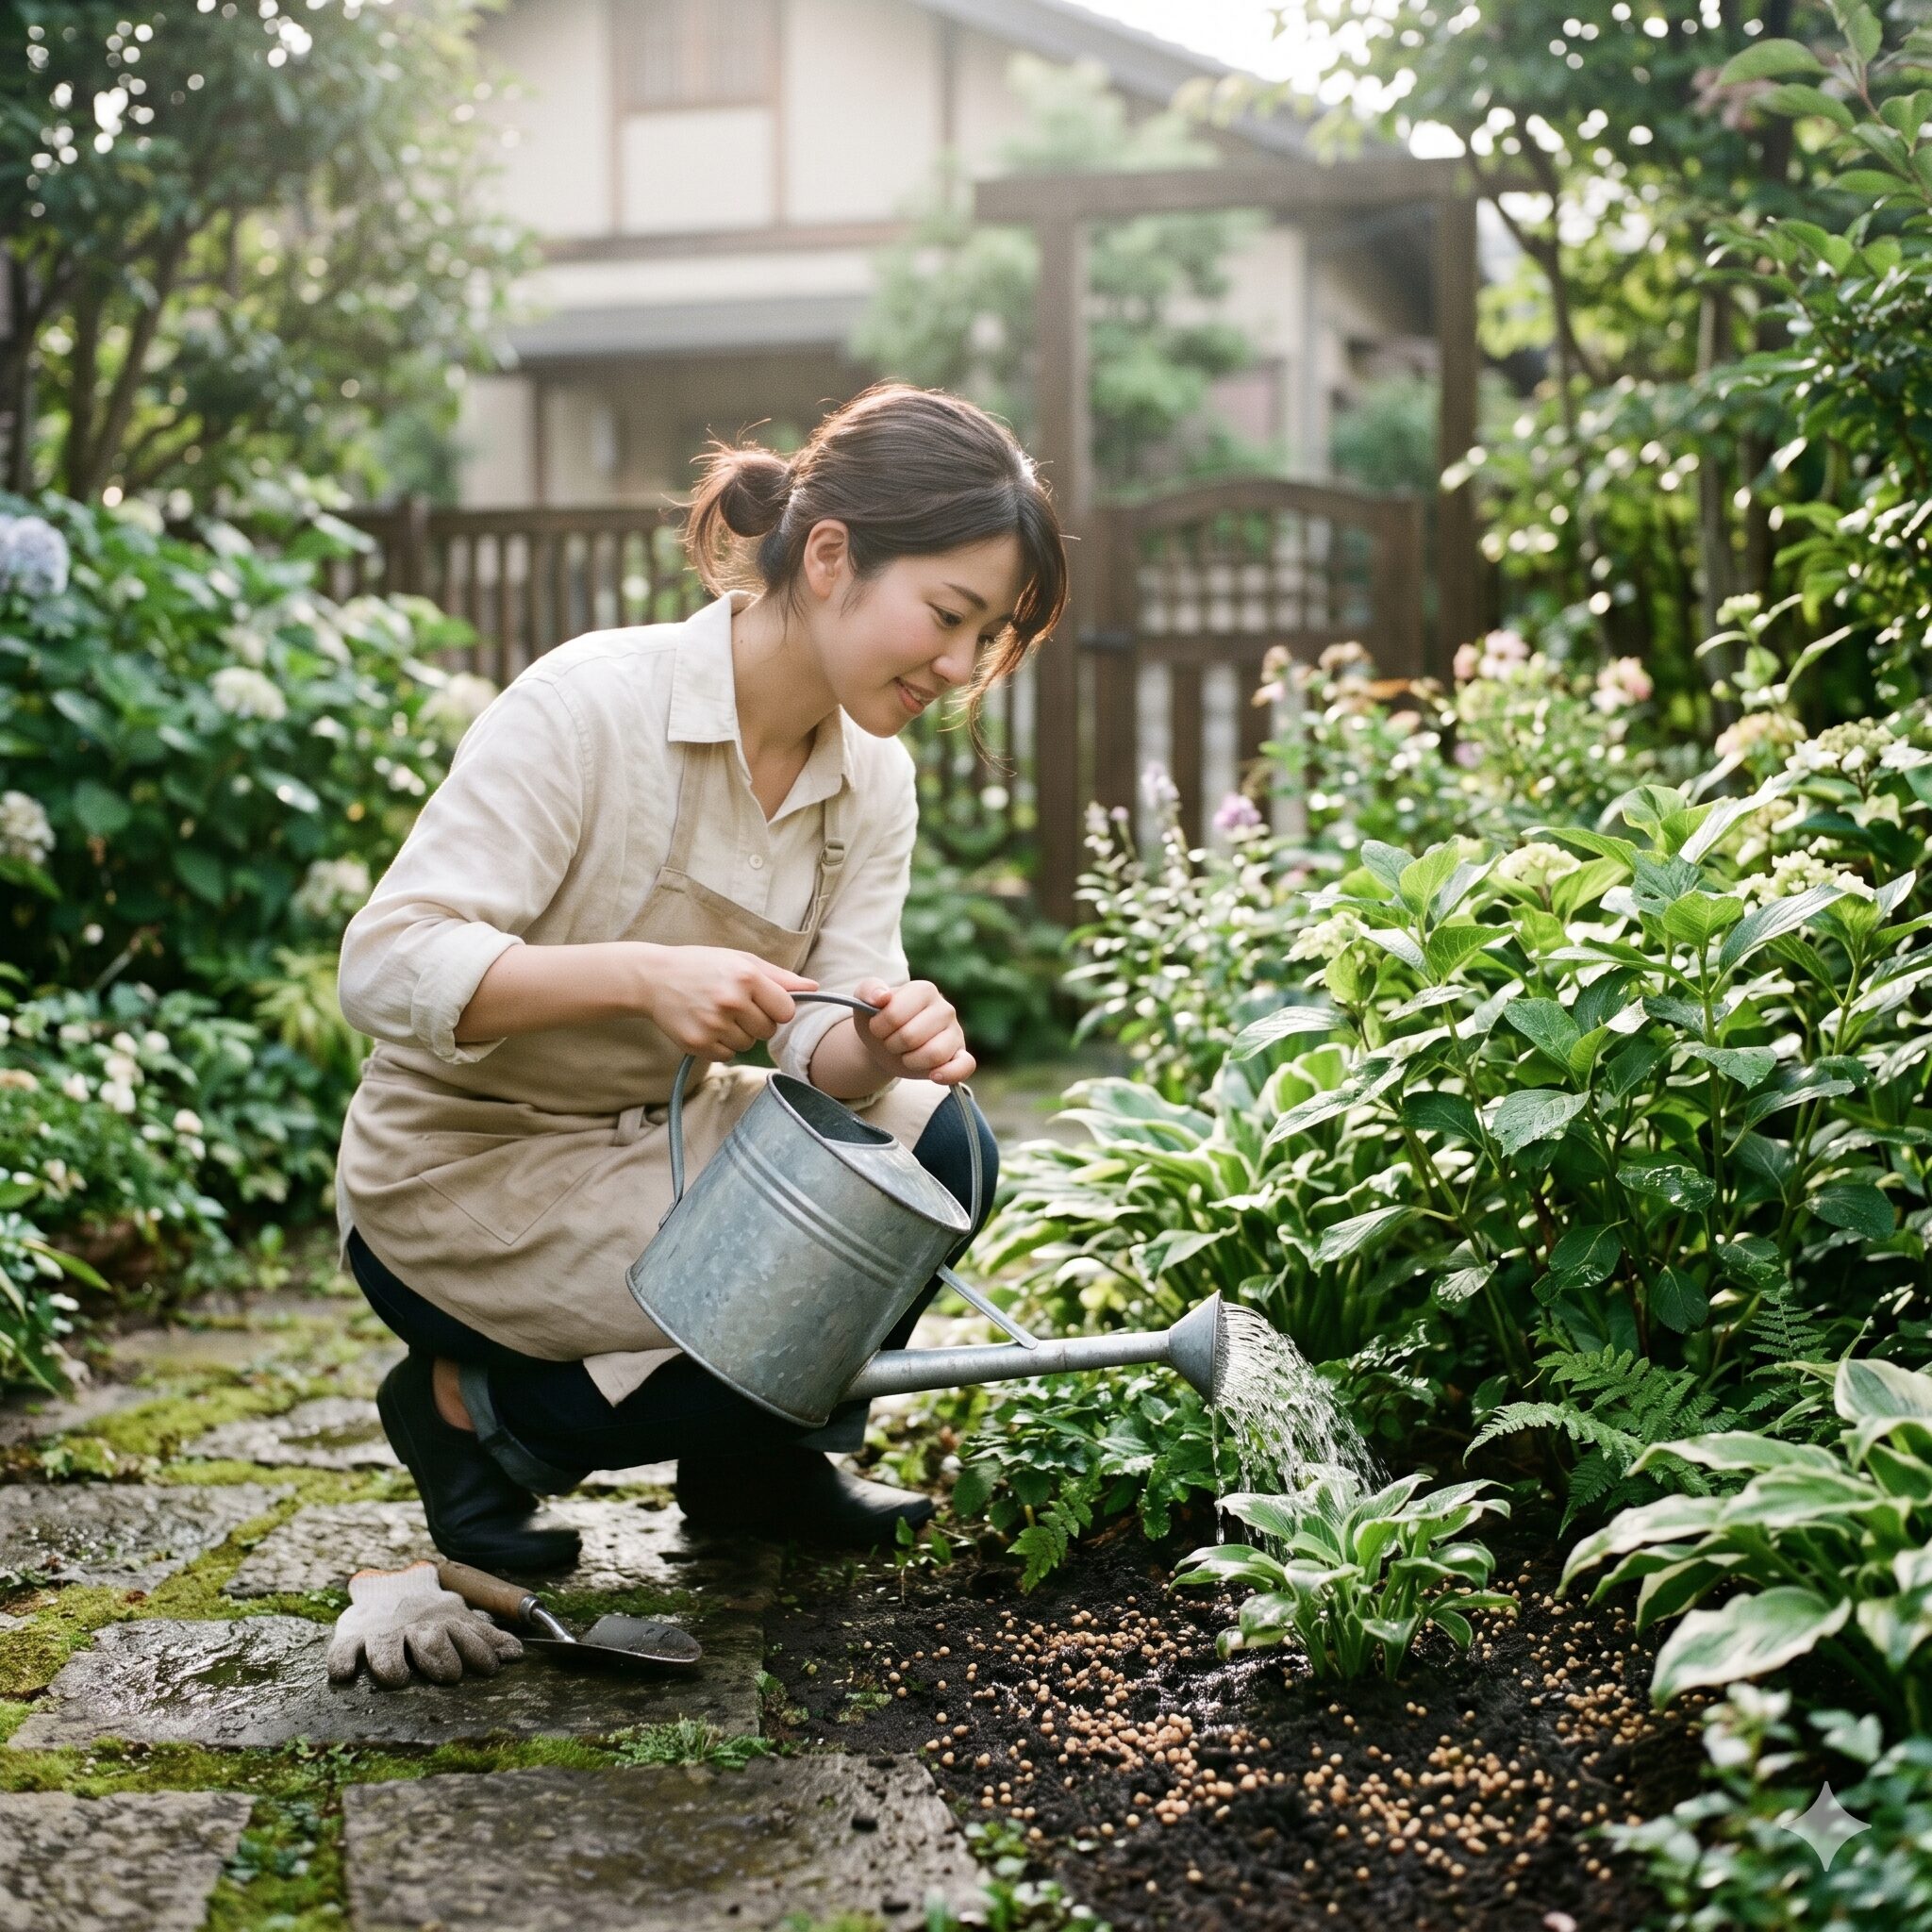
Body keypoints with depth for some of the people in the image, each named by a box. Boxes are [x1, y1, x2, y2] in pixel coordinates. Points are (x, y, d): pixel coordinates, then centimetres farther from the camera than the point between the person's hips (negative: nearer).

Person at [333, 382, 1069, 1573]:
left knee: (937, 1144, -15)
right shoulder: (593, 705, -23)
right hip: (459, 1176, -7)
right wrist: (640, 973, -42)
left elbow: (821, 1040, -8)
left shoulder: (874, 778, -1)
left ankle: (759, 1464, 8)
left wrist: (886, 1042, -32)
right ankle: (478, 1412, 1)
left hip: (654, 1139, 7)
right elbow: (385, 965, -29)